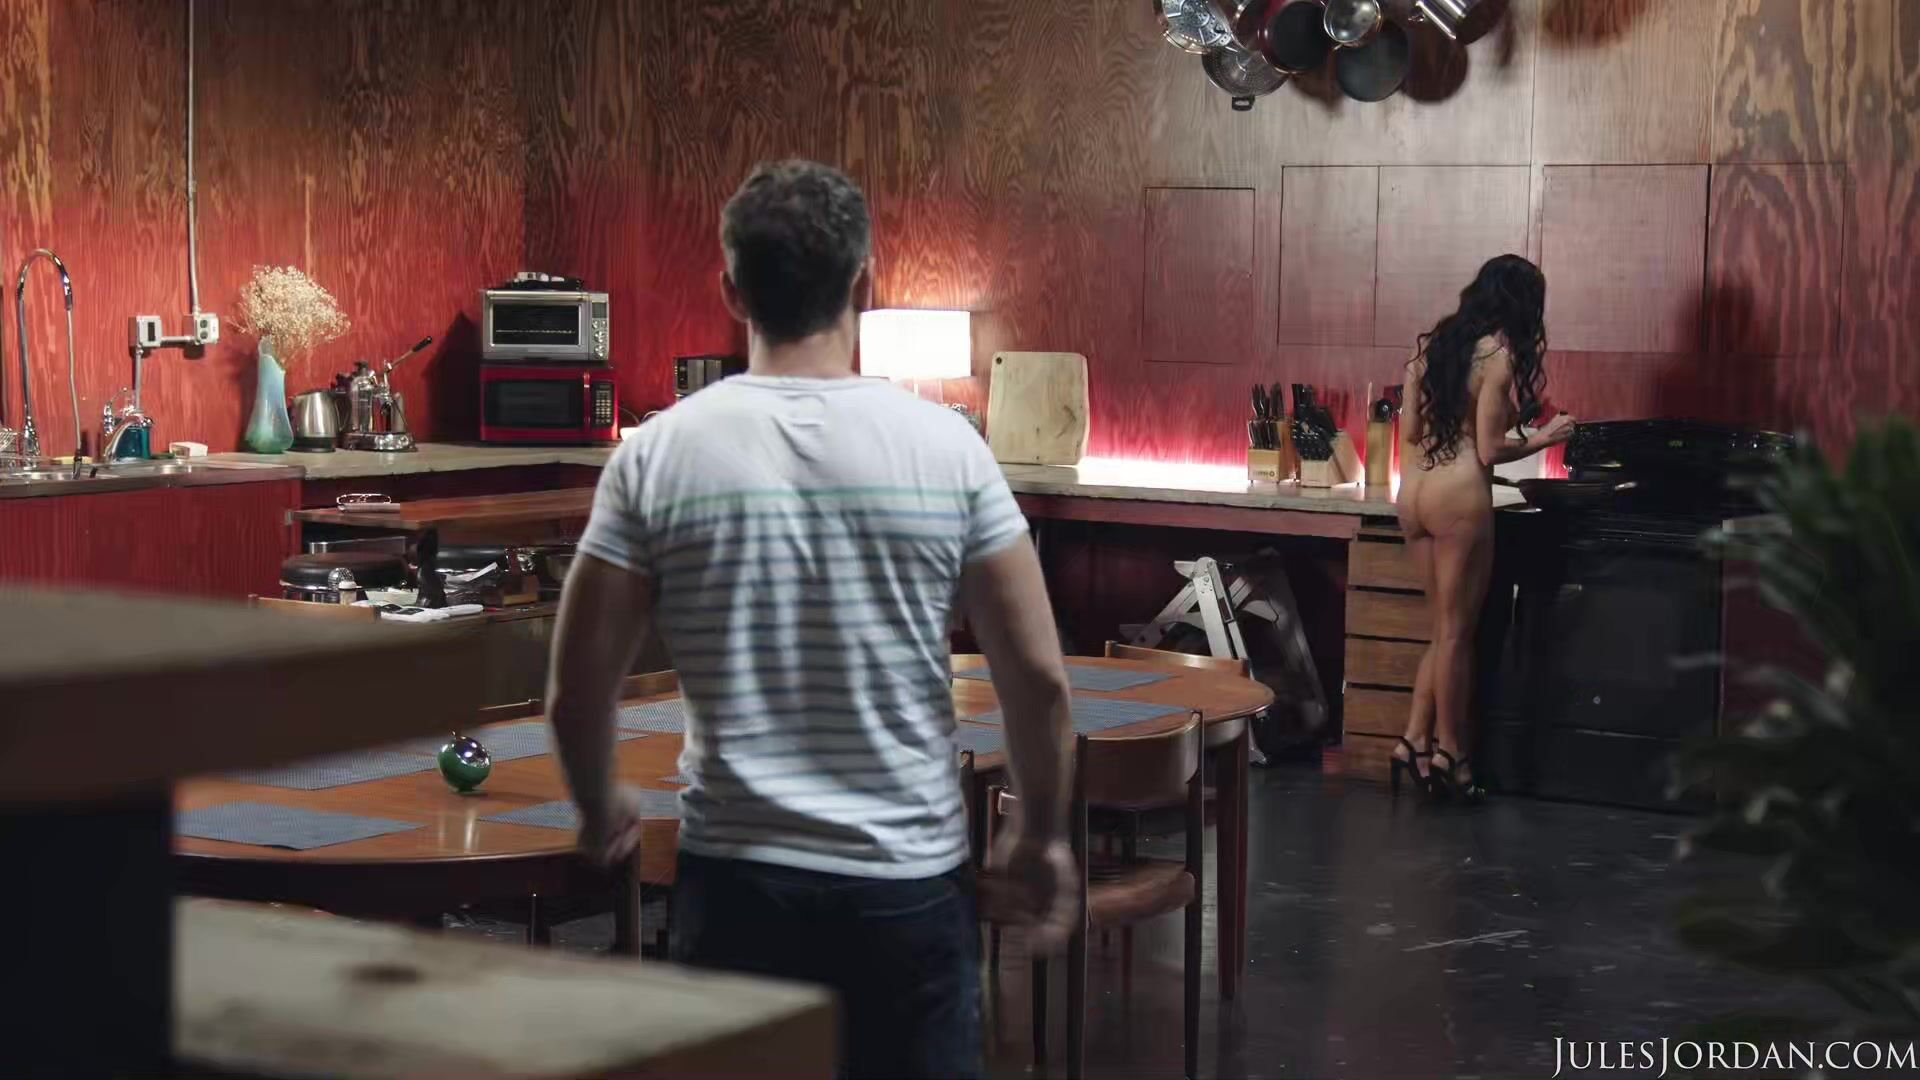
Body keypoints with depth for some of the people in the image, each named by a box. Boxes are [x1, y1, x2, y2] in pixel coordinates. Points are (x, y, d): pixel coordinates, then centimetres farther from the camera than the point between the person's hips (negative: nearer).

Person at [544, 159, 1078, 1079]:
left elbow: (576, 691, -2)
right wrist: (1042, 838, 12)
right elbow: (1037, 679, -4)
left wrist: (601, 810, 18)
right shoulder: (945, 448, -6)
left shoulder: (658, 456, -5)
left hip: (737, 880, 1)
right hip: (909, 882, 0)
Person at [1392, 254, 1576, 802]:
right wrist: (1543, 438, 5)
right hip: (1459, 497, -7)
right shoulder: (1500, 354, -8)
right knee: (1456, 631, 4)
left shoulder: (1434, 345, 12)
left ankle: (1415, 741, 14)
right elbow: (1489, 449, -10)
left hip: (1413, 493, 7)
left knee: (1444, 628, 16)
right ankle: (1448, 750, 12)